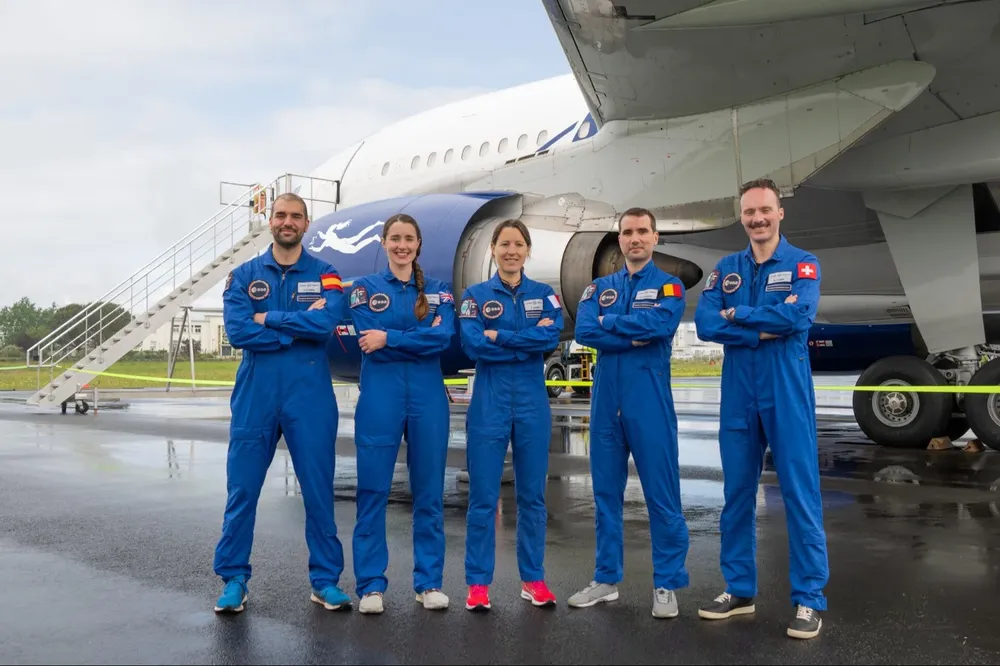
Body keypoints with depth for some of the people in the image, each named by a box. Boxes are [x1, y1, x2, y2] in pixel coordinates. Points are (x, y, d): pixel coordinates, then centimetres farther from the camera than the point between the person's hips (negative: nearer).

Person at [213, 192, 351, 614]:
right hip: (255, 395, 1)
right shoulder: (244, 275, 7)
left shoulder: (324, 275, 5)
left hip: (310, 397, -1)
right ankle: (233, 579, 20)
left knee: (319, 490, 5)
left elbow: (326, 322, -14)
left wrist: (267, 318, -9)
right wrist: (300, 326, -10)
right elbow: (237, 331, -9)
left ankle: (326, 580, 18)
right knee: (242, 489, 6)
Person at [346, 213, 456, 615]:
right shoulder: (365, 288, 7)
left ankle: (429, 582, 16)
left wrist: (389, 337, -11)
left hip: (428, 397, 2)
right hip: (379, 396, -1)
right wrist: (423, 336, -8)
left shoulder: (438, 292, 10)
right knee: (373, 490, 0)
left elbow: (443, 339, -7)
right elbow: (369, 345, -7)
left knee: (429, 491, 5)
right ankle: (371, 584, 10)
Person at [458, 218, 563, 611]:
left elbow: (552, 337, -10)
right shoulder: (475, 295, 4)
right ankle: (478, 582, 10)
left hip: (532, 403, 2)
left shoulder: (544, 295, 8)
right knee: (483, 496, 0)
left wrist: (499, 336, -13)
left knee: (532, 495, 8)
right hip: (489, 403, -2)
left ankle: (533, 579, 19)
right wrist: (530, 341, -11)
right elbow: (473, 345, -11)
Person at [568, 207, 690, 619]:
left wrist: (608, 322, -4)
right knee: (606, 491, 10)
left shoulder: (669, 286, 4)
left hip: (650, 401, -3)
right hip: (606, 399, 4)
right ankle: (607, 578, 21)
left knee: (661, 493, -2)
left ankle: (667, 584, 10)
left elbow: (656, 325, -16)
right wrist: (634, 337, -13)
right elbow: (584, 332, -4)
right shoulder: (599, 288, 13)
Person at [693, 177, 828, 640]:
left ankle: (809, 599, 8)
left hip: (787, 393, -3)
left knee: (799, 492, -1)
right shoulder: (725, 269, 10)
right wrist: (762, 331, -15)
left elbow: (799, 315, -18)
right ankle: (739, 589, 22)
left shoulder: (802, 264, 1)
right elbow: (705, 324, -5)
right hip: (738, 394, 4)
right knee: (737, 492, 10)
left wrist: (737, 315, -9)